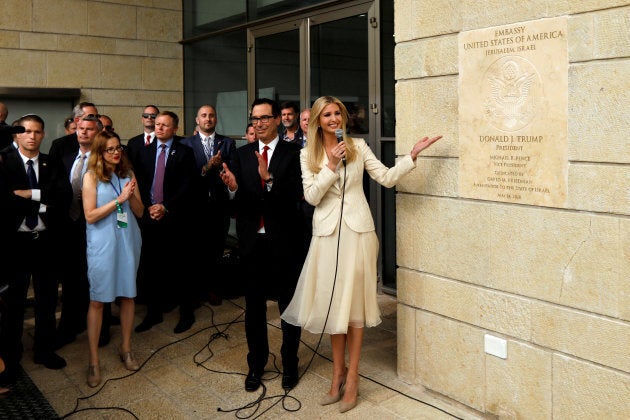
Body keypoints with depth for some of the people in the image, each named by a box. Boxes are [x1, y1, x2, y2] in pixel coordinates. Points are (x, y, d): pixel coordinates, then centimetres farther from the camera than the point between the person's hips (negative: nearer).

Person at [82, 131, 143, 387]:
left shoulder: (128, 174, 6)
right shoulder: (92, 176, -5)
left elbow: (140, 212, 6)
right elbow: (90, 215, -10)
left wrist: (131, 195, -13)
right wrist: (119, 199, -15)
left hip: (128, 240, 4)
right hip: (102, 243, -4)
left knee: (128, 294, 10)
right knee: (97, 299, 0)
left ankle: (126, 348, 26)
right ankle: (94, 361, 9)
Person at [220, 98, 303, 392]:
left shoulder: (292, 153, -5)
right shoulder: (242, 154, 6)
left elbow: (295, 195, -17)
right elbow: (238, 199, 0)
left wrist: (269, 178, -30)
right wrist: (232, 187, -22)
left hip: (283, 239, -3)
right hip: (252, 239, 3)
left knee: (289, 303, 9)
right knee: (254, 304, 13)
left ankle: (290, 364, 26)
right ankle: (256, 364, 28)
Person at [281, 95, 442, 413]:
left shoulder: (358, 146, 4)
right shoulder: (308, 155, 5)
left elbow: (387, 178, 0)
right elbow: (312, 197, -5)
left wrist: (413, 155, -9)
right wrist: (331, 166, -13)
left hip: (357, 230, -1)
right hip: (327, 232, 1)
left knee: (354, 302, 2)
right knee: (333, 302, 8)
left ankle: (351, 378, 11)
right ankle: (338, 372, 24)